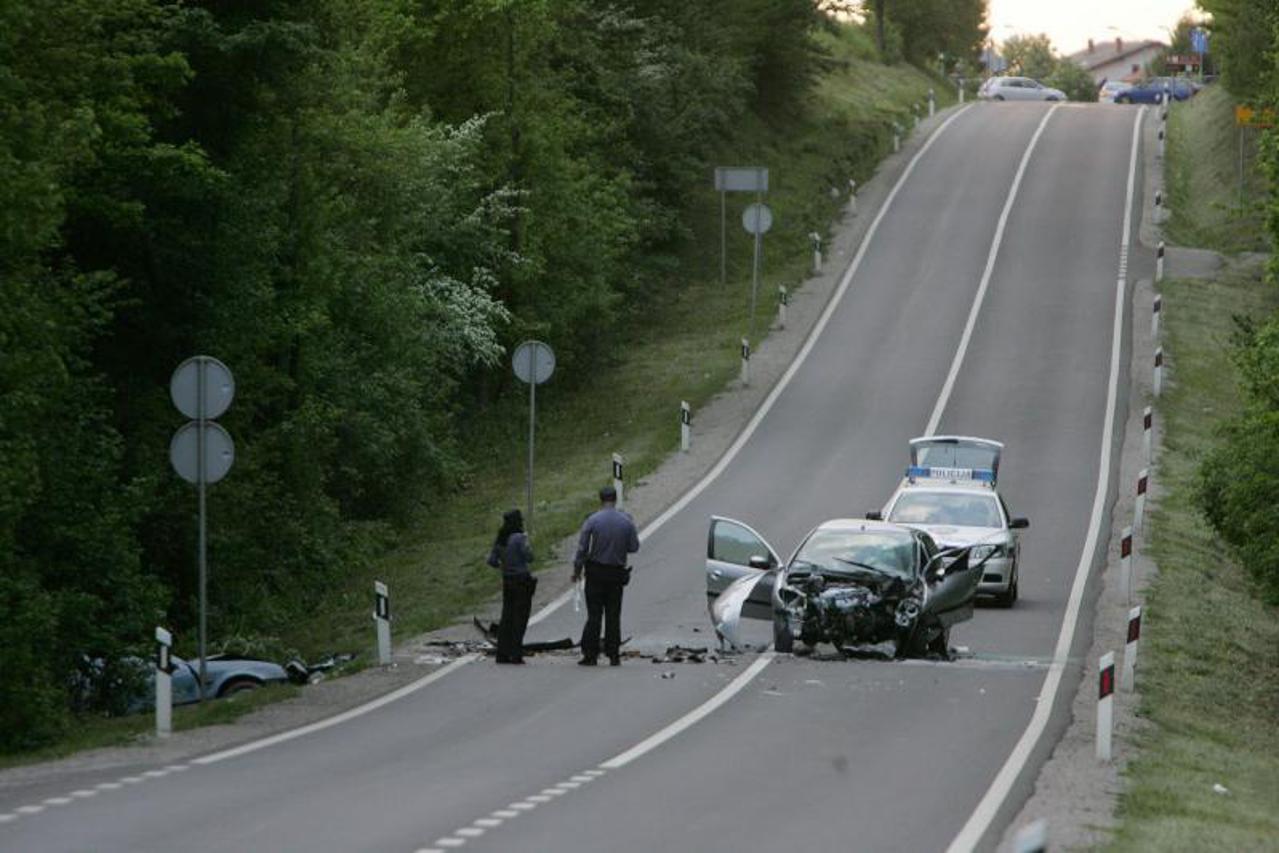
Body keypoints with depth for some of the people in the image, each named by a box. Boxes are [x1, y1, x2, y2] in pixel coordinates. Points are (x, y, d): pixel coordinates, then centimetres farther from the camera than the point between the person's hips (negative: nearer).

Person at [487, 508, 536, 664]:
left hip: (507, 581, 6)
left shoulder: (500, 540, 5)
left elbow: (491, 560, 6)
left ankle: (502, 654, 8)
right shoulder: (519, 538, -14)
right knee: (519, 618, -1)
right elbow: (529, 557, -14)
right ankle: (516, 655, -3)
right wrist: (527, 541, 0)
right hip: (522, 580, -6)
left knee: (506, 618, 10)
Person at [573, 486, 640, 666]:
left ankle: (590, 654, -2)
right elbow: (634, 547, 2)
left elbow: (582, 548, -7)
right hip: (617, 573, 2)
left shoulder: (592, 521, -8)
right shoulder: (626, 521, -3)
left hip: (596, 572, -2)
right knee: (613, 616, 7)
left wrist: (577, 570, 4)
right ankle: (614, 655, 6)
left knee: (594, 614, 1)